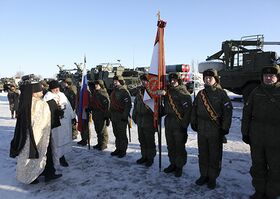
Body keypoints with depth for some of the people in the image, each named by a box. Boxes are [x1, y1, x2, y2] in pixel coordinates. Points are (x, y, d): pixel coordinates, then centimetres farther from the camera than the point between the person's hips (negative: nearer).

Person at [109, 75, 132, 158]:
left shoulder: (124, 91, -10)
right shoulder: (114, 91, 15)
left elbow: (128, 105, -14)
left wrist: (125, 116, -18)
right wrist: (110, 114, 19)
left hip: (121, 116, -8)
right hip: (114, 116, 8)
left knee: (122, 134, -1)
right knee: (116, 133, 13)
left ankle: (123, 150, 10)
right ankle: (118, 149, 24)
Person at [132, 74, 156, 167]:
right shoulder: (140, 91, 12)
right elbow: (136, 103, 19)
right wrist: (134, 116, 15)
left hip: (149, 121, -7)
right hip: (140, 121, 7)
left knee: (150, 140, 4)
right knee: (142, 140, 15)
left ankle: (150, 158, 18)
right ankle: (144, 156, 29)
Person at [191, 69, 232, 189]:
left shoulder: (221, 93, -5)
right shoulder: (200, 94, 10)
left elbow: (228, 111, -8)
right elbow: (194, 109, 18)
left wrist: (225, 128, -11)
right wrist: (194, 123, 13)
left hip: (216, 130, -4)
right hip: (202, 129, 5)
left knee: (215, 155, 6)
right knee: (202, 154, 13)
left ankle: (212, 178, 20)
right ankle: (204, 175, 28)